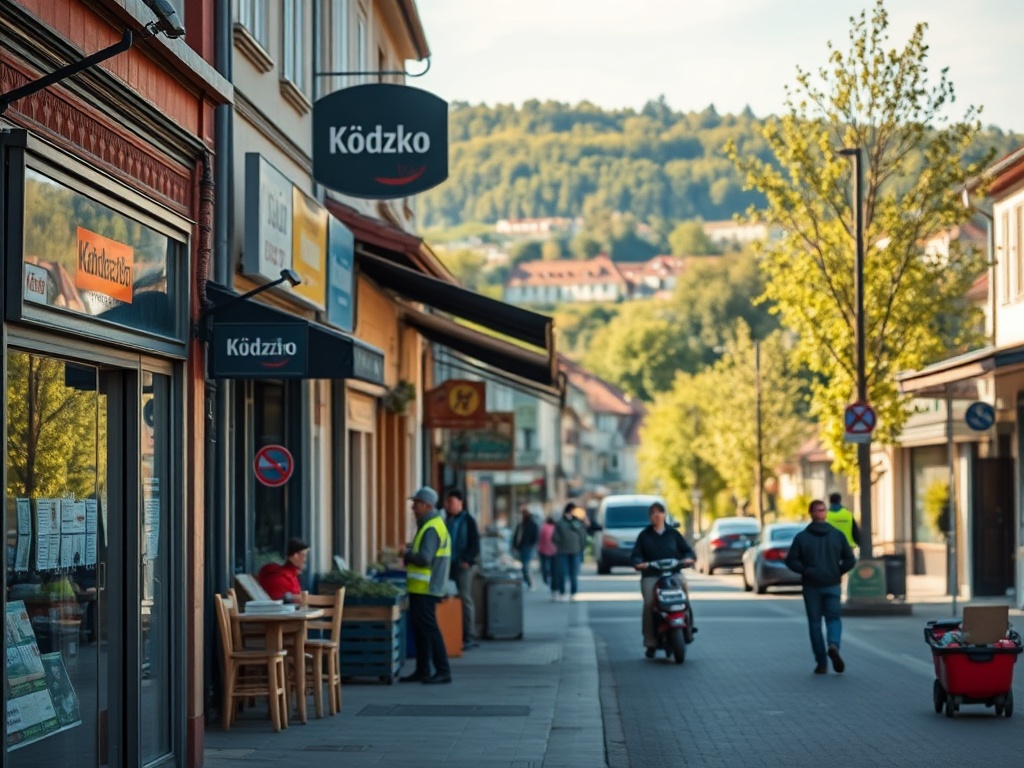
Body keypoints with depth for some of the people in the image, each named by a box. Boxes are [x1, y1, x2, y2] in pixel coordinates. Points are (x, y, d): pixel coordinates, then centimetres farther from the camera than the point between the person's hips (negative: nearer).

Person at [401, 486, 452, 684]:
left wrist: (408, 554, -9)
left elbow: (424, 558, -26)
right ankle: (422, 670, 17)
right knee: (419, 627, 13)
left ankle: (443, 671, -7)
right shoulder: (432, 524, 17)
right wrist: (411, 553, 8)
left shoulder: (431, 529, -17)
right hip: (421, 588, 11)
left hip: (425, 588, -11)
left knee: (428, 627, -8)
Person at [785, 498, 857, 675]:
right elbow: (850, 560, -4)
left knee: (815, 623, 8)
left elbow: (791, 561, -11)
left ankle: (821, 663, 5)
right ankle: (833, 645, -19)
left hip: (811, 586, 0)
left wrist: (806, 571, -2)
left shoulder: (802, 537, -4)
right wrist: (837, 572, 8)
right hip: (833, 586, 1)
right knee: (833, 618, 12)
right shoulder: (838, 535, 0)